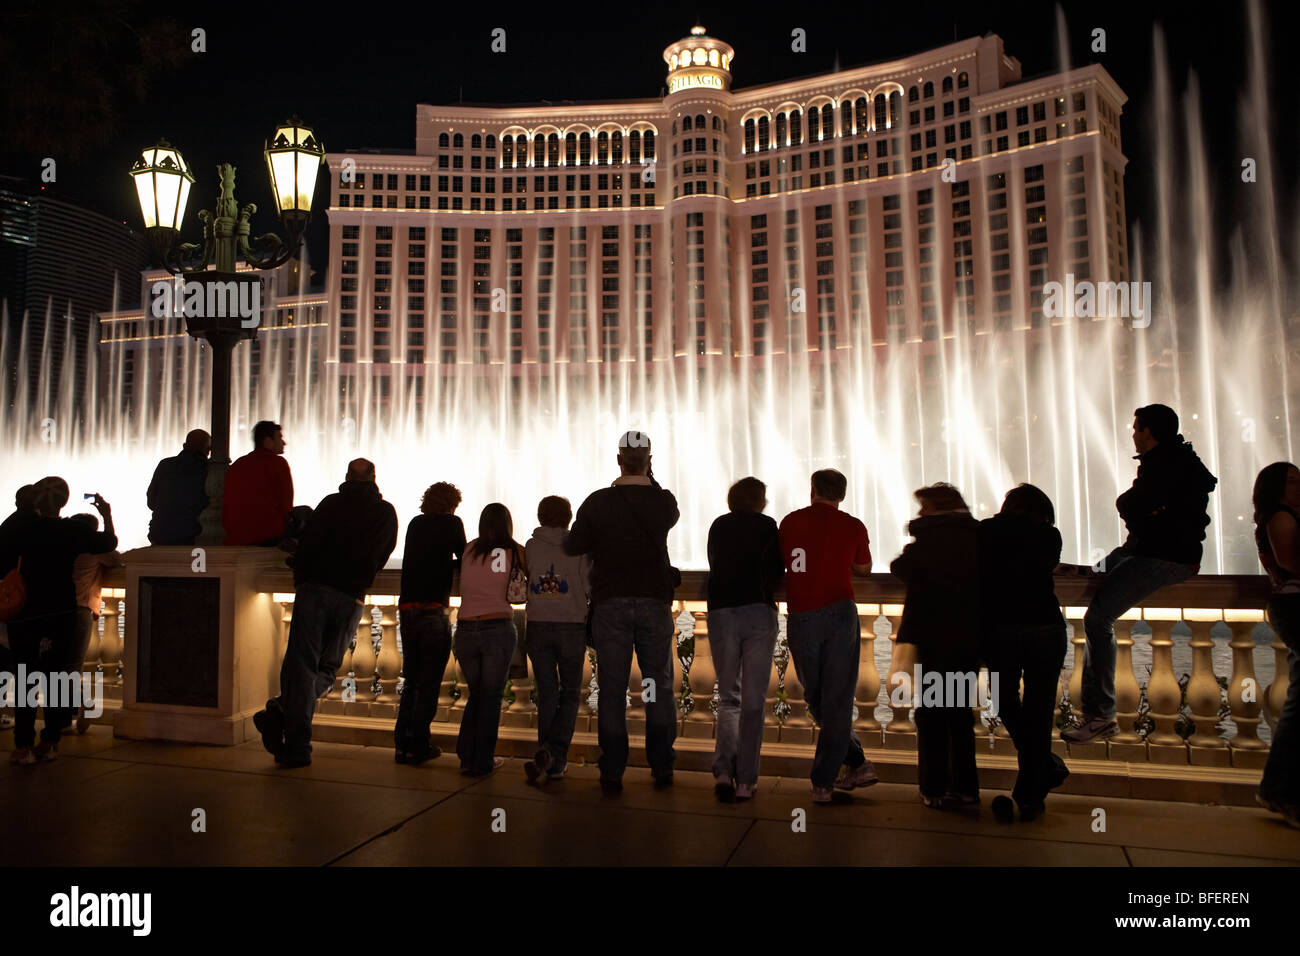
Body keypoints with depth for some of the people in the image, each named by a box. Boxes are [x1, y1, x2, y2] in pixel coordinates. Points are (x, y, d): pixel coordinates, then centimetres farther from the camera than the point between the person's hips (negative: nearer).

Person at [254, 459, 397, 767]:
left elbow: (308, 543, 0)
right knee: (326, 669, 12)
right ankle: (283, 710, -12)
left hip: (314, 590, -1)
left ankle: (297, 748, -9)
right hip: (351, 599, 1)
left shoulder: (331, 502, 6)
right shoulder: (387, 513, 12)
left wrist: (301, 580, 14)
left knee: (300, 665, 0)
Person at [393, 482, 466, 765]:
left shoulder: (415, 523, 14)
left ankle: (402, 743, 16)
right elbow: (464, 560, 8)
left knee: (411, 679, 16)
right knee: (429, 683, 2)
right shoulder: (452, 523, -1)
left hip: (407, 608, 6)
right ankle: (418, 745, 4)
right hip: (433, 610, -6)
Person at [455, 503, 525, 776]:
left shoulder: (470, 549, 9)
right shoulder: (514, 551, 2)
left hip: (465, 629, 3)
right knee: (492, 697, 7)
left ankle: (466, 757, 17)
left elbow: (465, 585, 15)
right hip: (498, 628, -3)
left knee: (476, 694, 18)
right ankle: (483, 761, 10)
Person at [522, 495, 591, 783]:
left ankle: (547, 755, -1)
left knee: (547, 695, 9)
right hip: (572, 627, -2)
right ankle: (555, 755, -4)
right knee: (569, 694, 9)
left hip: (538, 627, 2)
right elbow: (590, 587, -6)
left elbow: (520, 585, 4)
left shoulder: (530, 547, 3)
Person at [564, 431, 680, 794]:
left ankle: (612, 773, 7)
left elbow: (572, 546, 2)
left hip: (610, 603, -1)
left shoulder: (597, 502, -5)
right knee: (659, 686, 11)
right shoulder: (664, 501, -1)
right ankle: (662, 767, 16)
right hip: (655, 601, 1)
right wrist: (648, 479, 22)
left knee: (611, 689, 4)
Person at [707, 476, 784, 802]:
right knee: (753, 700, 4)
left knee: (728, 697, 11)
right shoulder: (766, 525, 3)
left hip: (720, 612, 3)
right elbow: (778, 573, 6)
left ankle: (723, 769, -6)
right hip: (758, 612, -2)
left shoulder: (717, 526, 13)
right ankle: (745, 780, 5)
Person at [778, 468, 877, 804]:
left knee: (816, 699, 15)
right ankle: (823, 782, 7)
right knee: (836, 701, 5)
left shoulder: (790, 522, 3)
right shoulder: (853, 526, 2)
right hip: (840, 614, 0)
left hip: (801, 619, 0)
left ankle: (856, 763, 17)